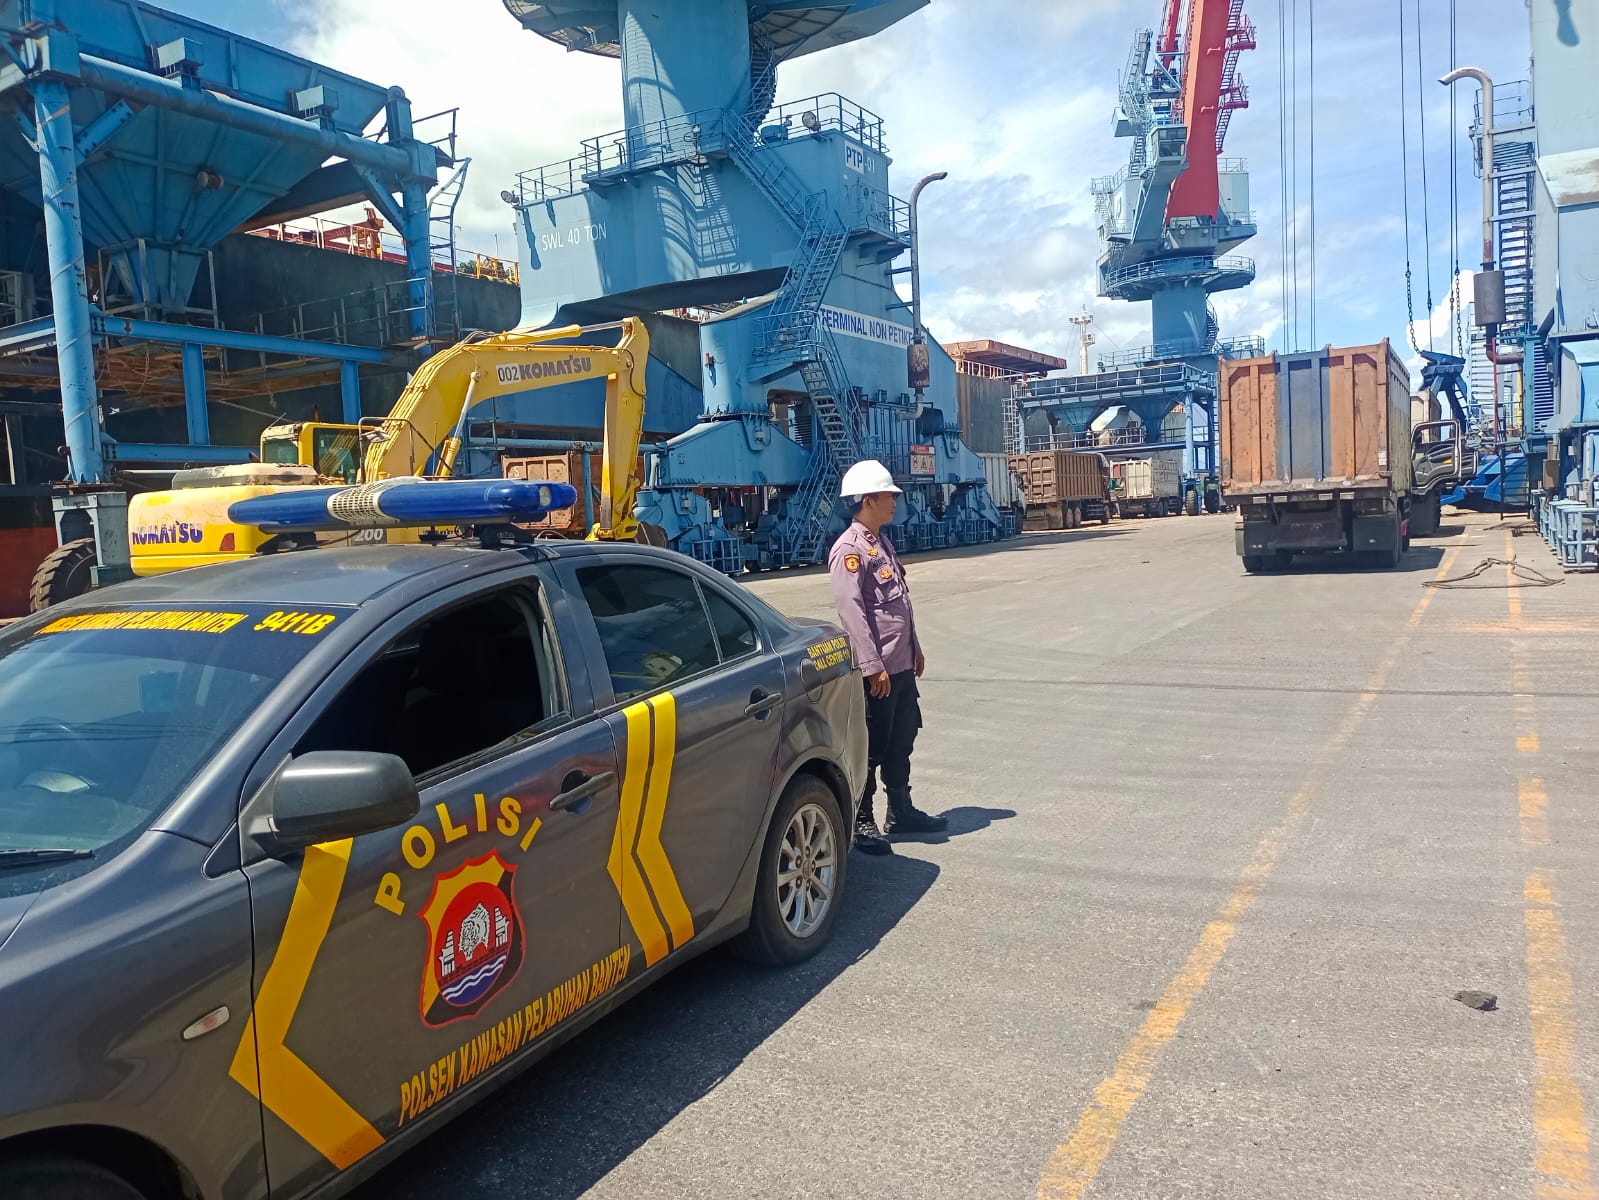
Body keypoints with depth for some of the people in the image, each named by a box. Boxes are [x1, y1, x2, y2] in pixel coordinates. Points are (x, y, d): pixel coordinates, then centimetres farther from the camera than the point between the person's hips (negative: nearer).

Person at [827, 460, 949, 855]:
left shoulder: (882, 544, 15)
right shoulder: (849, 550, -16)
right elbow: (852, 611, -22)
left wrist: (914, 648, 22)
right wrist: (873, 666, -24)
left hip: (901, 665, 10)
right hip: (878, 670, -10)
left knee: (902, 740, 18)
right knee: (871, 748, 0)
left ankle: (901, 811, 30)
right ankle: (862, 822, 12)